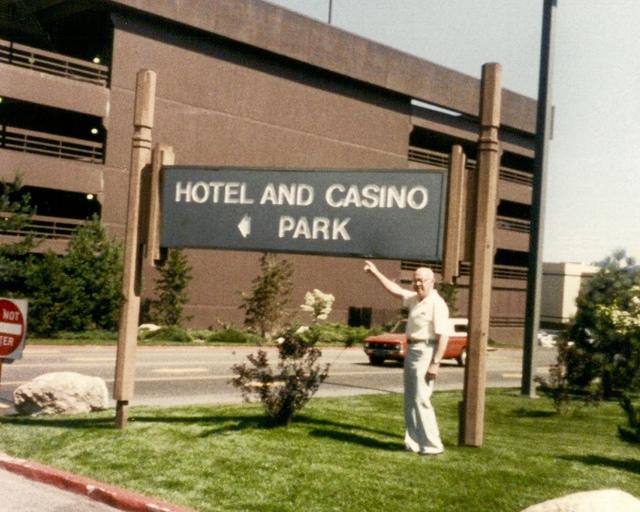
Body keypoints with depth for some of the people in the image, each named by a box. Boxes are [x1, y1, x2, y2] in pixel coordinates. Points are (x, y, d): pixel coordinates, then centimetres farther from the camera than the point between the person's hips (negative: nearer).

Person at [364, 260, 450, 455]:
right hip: (411, 351, 9)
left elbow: (443, 336, -20)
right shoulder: (415, 299, 11)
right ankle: (414, 442, 17)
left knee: (421, 399, -10)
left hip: (426, 353, -9)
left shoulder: (437, 304, -15)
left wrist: (435, 363, -23)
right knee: (410, 400, 11)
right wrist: (376, 273, 23)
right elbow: (395, 290, 24)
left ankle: (432, 445, -4)